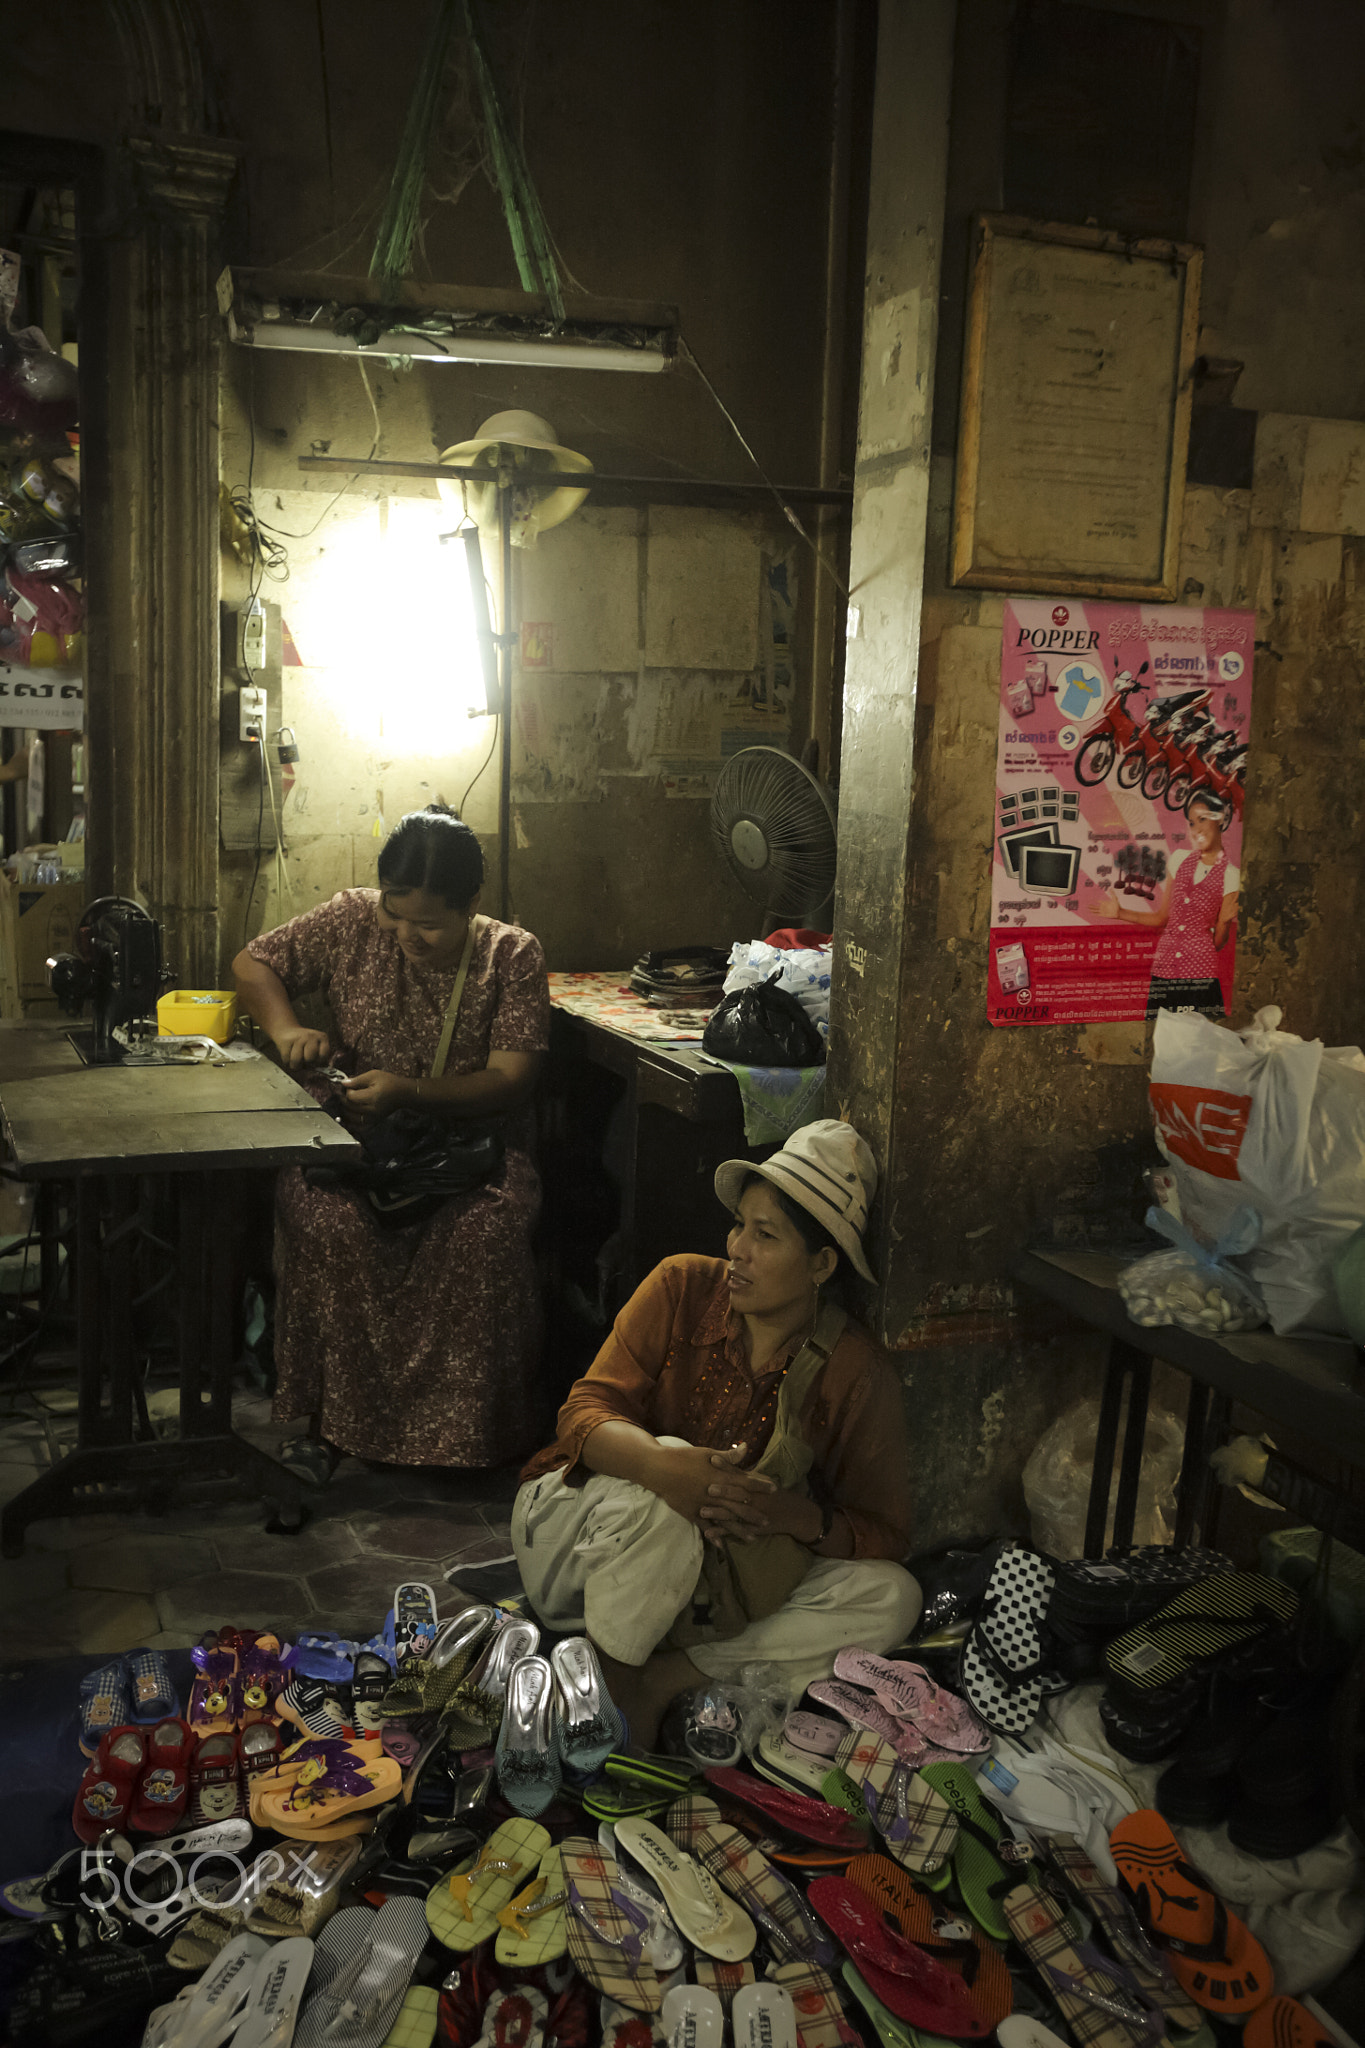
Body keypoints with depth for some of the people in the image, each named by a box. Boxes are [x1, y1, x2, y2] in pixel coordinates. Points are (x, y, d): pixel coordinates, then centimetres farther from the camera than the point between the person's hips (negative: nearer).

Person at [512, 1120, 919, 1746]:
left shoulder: (858, 1375, -8)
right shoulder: (683, 1286, -9)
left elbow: (885, 1536, -7)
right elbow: (586, 1412, -15)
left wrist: (796, 1516, -30)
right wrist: (660, 1465, -39)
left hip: (721, 1585, 2)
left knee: (890, 1598, -20)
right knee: (668, 1468, -35)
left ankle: (663, 1678, -25)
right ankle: (610, 1678, -20)